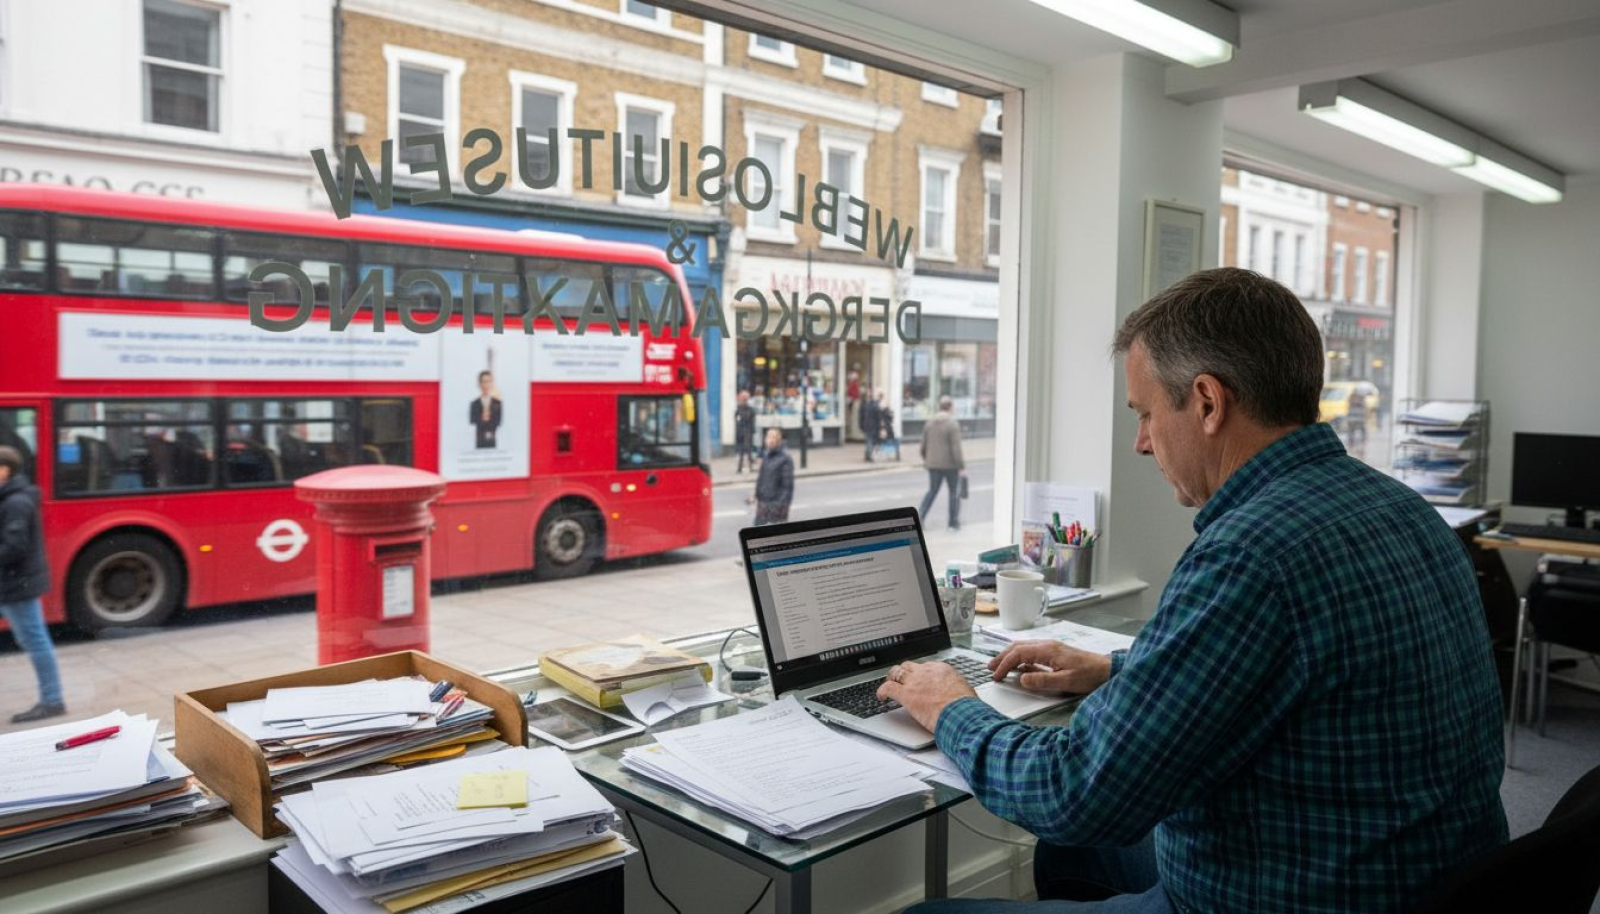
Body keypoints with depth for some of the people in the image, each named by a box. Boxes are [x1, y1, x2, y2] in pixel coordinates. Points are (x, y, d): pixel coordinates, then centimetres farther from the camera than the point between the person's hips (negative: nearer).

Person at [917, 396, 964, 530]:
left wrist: (926, 459, 25)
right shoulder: (953, 424, -15)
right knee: (955, 492, 11)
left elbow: (924, 445, 8)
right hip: (950, 464, -5)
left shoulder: (929, 423, 3)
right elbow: (956, 448, -19)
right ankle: (954, 523, 16)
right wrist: (961, 467, -15)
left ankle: (920, 517, 1)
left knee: (932, 491, 15)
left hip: (933, 464, 5)